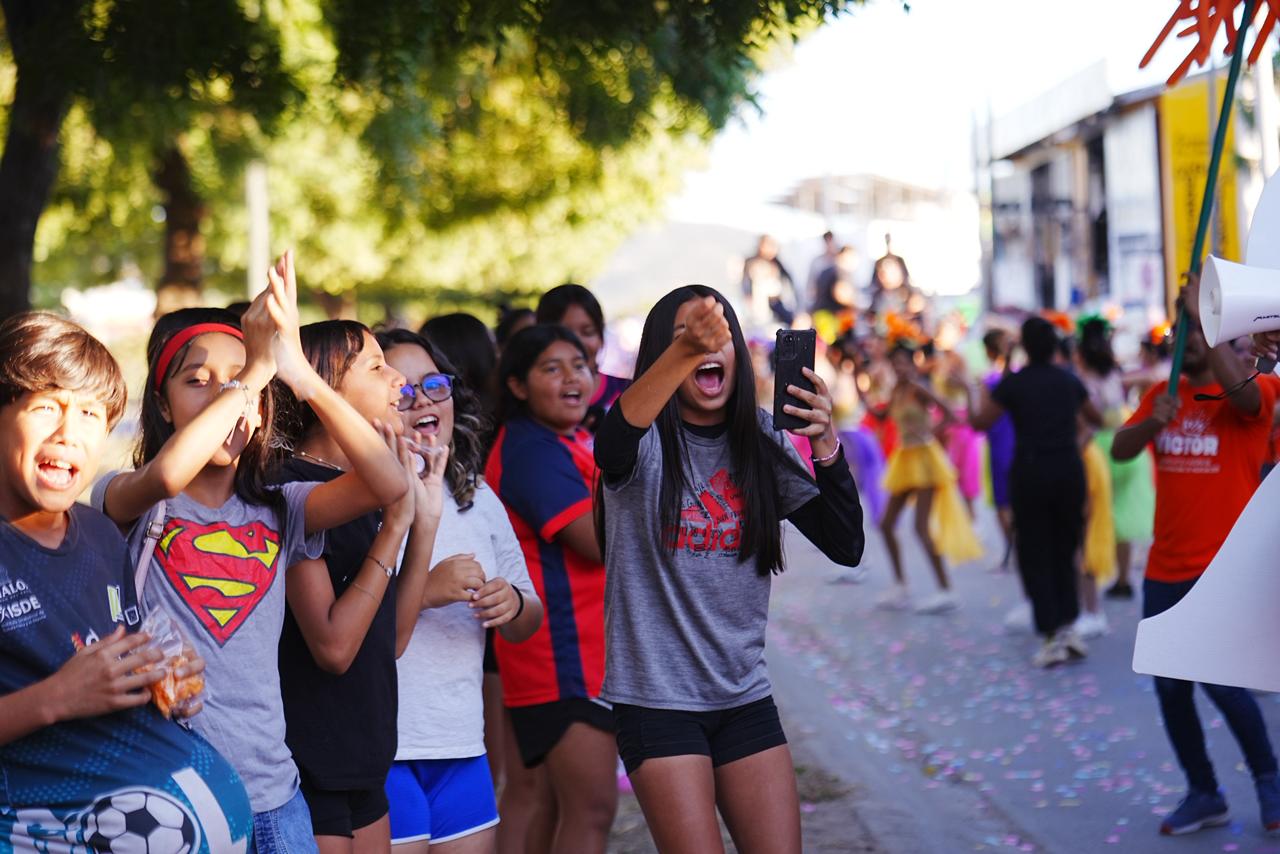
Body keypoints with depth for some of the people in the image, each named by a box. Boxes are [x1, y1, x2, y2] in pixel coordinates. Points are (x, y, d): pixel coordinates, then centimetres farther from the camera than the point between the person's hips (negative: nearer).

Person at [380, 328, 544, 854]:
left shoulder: (479, 499, 11)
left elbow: (526, 626, 17)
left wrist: (512, 605, -4)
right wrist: (423, 592, -21)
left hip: (464, 750, 6)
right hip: (381, 750, -6)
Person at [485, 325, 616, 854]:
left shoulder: (564, 443, 15)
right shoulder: (533, 450, -17)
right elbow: (605, 541, -24)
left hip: (579, 648, 11)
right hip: (563, 656, -11)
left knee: (546, 795, 19)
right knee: (592, 808, -11)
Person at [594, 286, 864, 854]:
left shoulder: (761, 444, 4)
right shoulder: (647, 441, -9)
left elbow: (846, 546, -2)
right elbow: (612, 446, -36)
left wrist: (825, 445, -18)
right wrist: (685, 350, -52)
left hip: (744, 695, 4)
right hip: (657, 696, -4)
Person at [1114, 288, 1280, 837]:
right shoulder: (1162, 393, 10)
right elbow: (1120, 449, -1)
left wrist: (1204, 316, -26)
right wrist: (1152, 422, -22)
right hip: (1165, 568, 6)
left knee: (1221, 679, -14)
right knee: (1170, 687, 8)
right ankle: (1203, 794, 23)